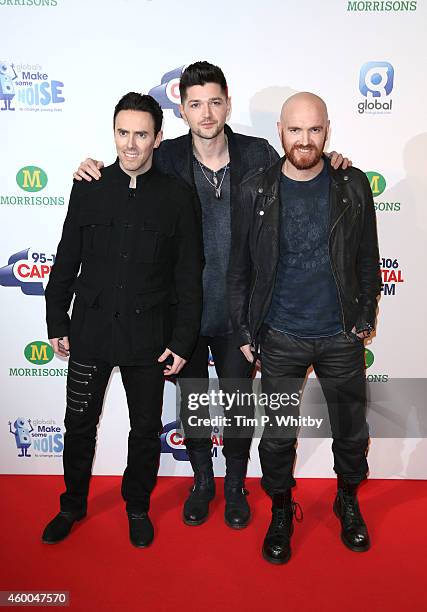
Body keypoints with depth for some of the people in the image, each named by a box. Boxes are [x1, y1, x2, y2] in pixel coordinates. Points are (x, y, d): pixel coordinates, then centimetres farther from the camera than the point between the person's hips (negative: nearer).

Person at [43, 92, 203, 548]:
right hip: (90, 330, 2)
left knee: (146, 428, 13)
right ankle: (73, 505, 39)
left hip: (148, 335, -1)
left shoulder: (176, 196, -4)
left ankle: (138, 507, 38)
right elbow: (66, 261, 5)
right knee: (80, 424, 15)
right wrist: (57, 323, 4)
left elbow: (189, 276, -3)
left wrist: (182, 340, -6)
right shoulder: (88, 189, 0)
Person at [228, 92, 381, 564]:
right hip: (280, 339, -1)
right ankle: (281, 512, 38)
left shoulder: (353, 186, -3)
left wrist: (366, 316, 3)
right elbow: (239, 268, 0)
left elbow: (368, 259, 6)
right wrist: (243, 331, 1)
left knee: (351, 431, 16)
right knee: (278, 435, 12)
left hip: (341, 337, 1)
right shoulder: (256, 191, -5)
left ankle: (348, 502, 45)